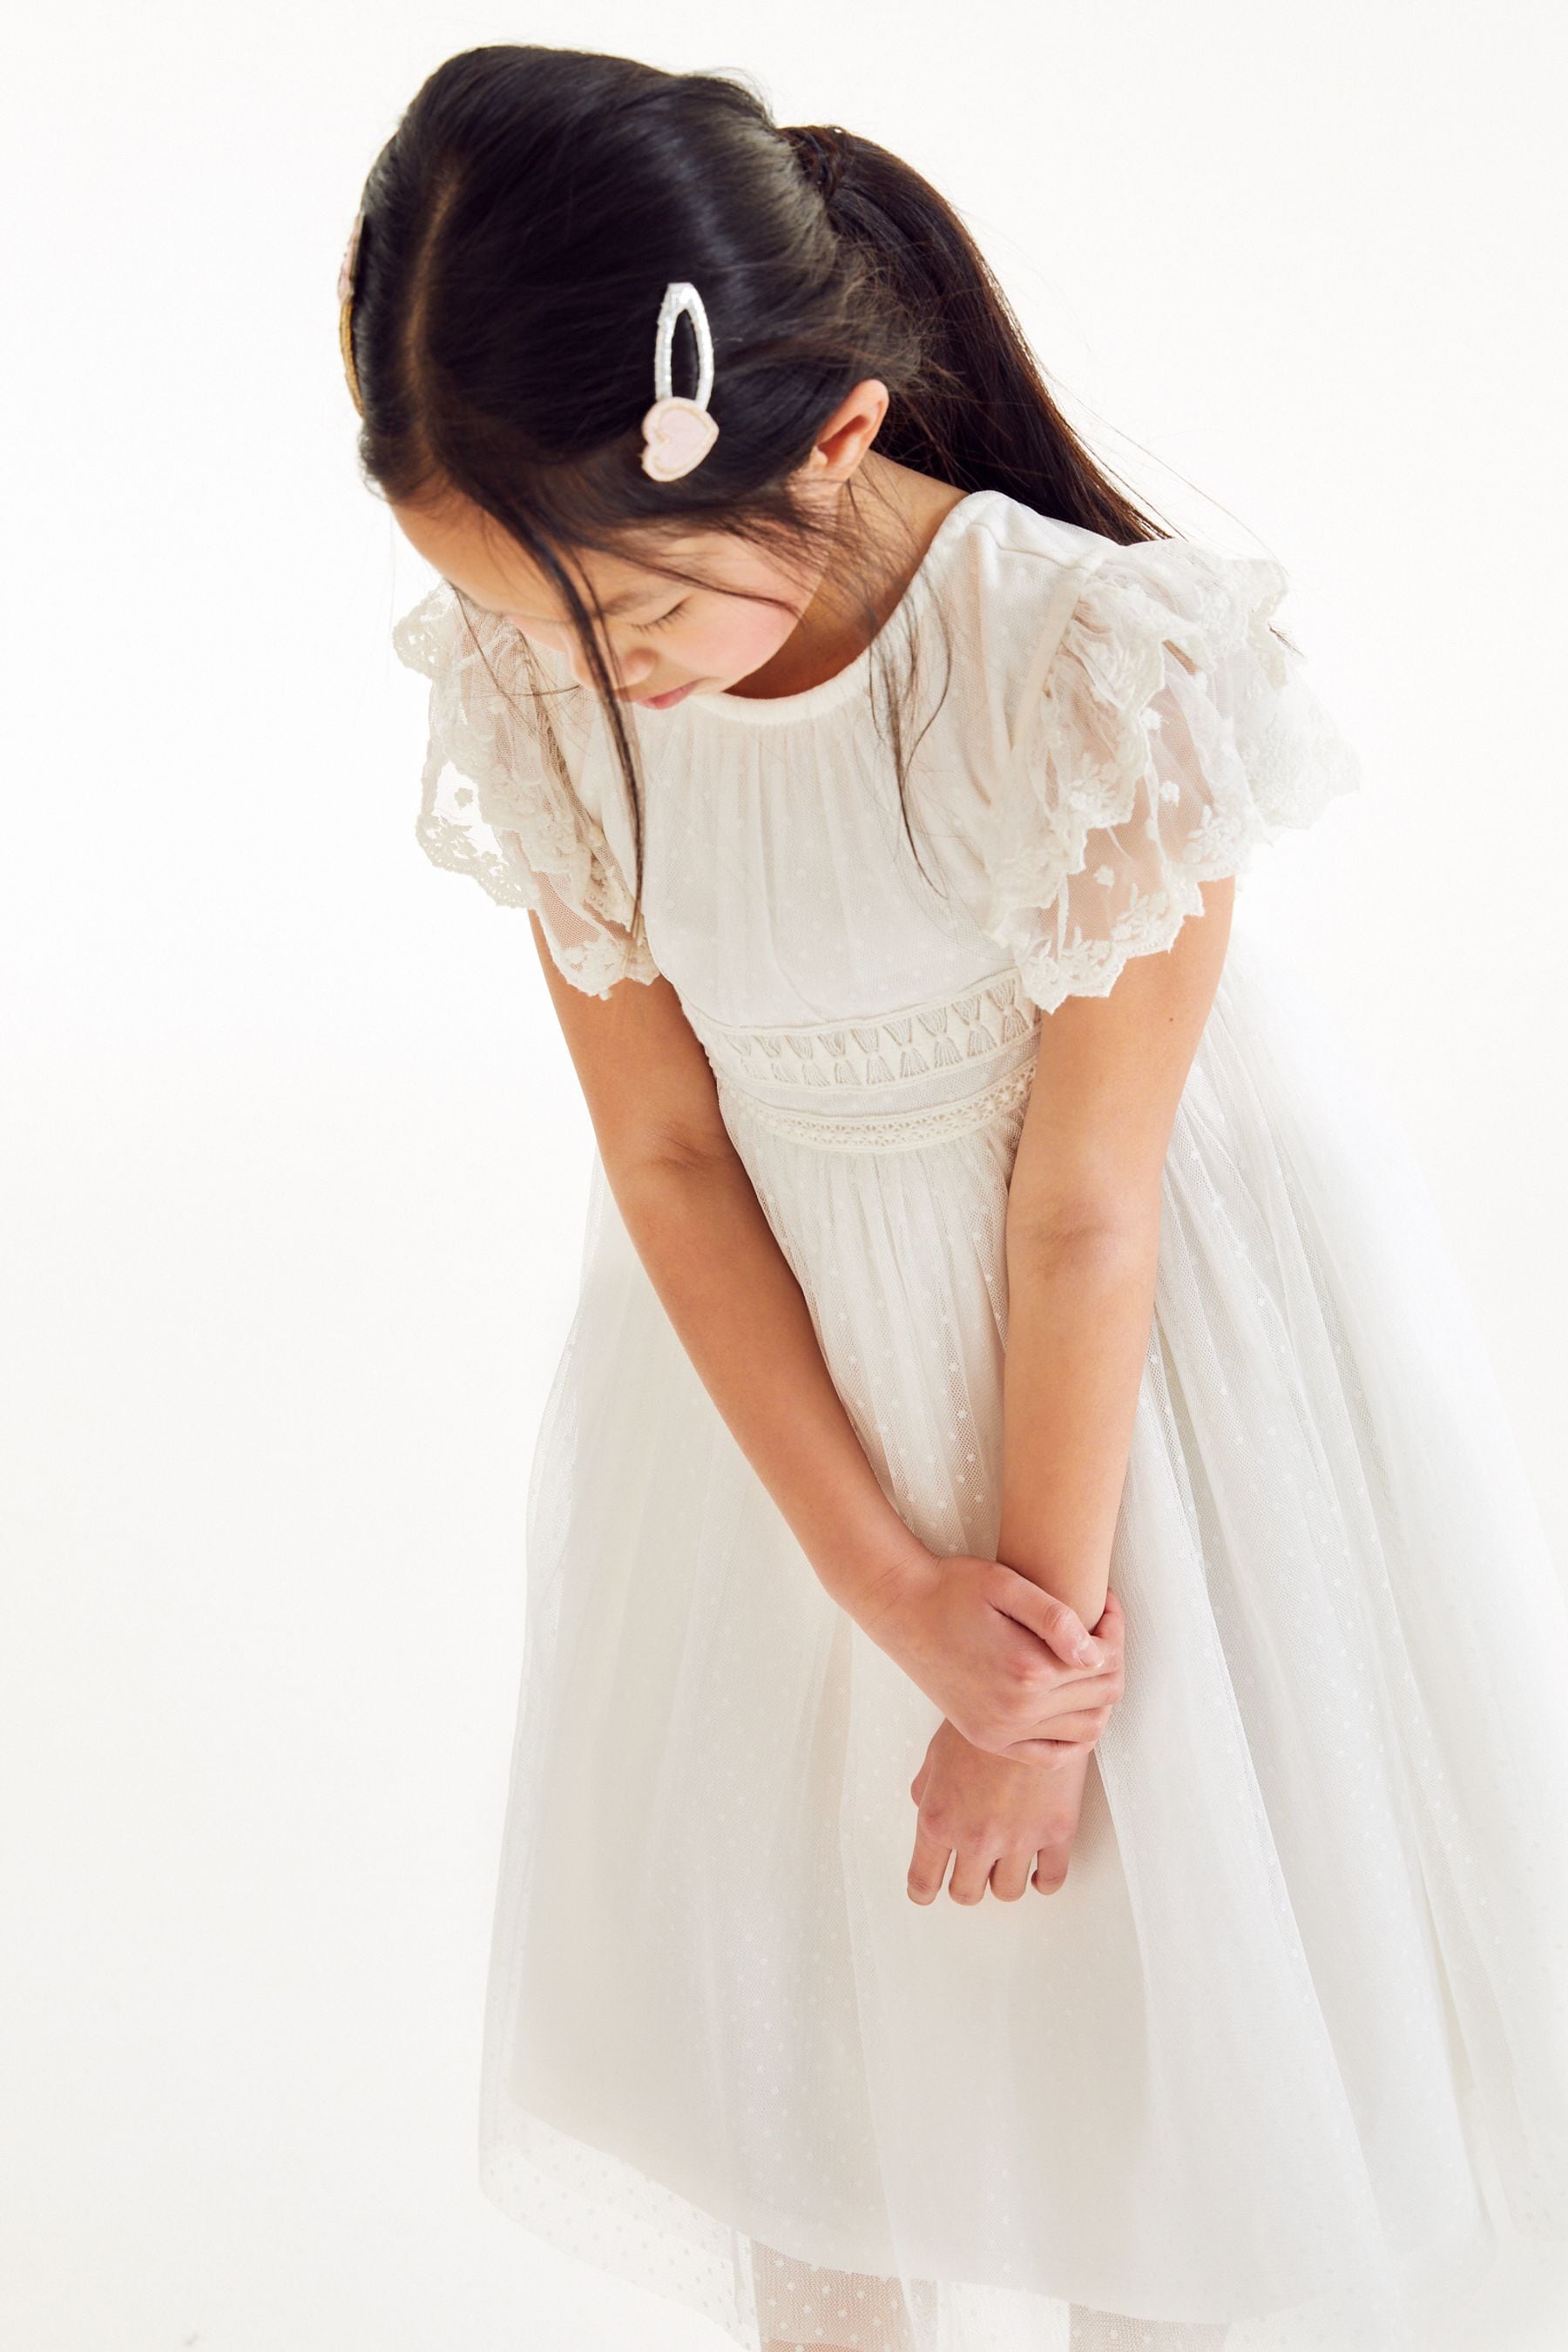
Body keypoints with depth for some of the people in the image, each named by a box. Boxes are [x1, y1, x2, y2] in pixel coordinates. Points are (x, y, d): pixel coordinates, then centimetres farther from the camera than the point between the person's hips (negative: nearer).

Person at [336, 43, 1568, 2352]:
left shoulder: (1104, 666, -30)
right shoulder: (527, 682, -17)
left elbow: (1083, 1212, -22)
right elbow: (665, 1154, -10)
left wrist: (1042, 1676, -11)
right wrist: (888, 1586, -12)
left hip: (1148, 1335, -3)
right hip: (789, 1333, 4)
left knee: (1170, 1968, 12)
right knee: (799, 1928, 17)